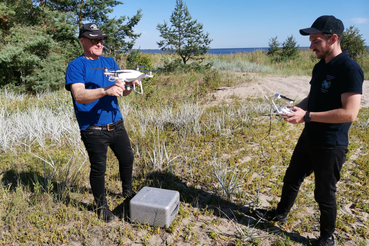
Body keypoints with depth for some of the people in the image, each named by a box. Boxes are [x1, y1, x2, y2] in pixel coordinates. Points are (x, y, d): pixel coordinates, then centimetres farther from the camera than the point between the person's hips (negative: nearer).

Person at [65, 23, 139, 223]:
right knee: (98, 168, 3)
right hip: (93, 129, -6)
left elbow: (122, 91, 6)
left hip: (116, 124, 6)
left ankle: (128, 191, 42)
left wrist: (130, 85, -17)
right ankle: (101, 206, 25)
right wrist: (106, 90, -36)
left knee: (127, 158, 17)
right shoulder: (76, 66, -7)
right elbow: (79, 95, -22)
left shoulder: (109, 62, 11)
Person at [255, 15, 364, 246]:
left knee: (324, 193, 8)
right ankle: (280, 214, 43)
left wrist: (306, 115, -26)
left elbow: (349, 113, -27)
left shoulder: (350, 69, -21)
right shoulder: (319, 67, 6)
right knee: (292, 177, 20)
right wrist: (294, 108, -2)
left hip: (331, 146, -8)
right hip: (309, 138, 8)